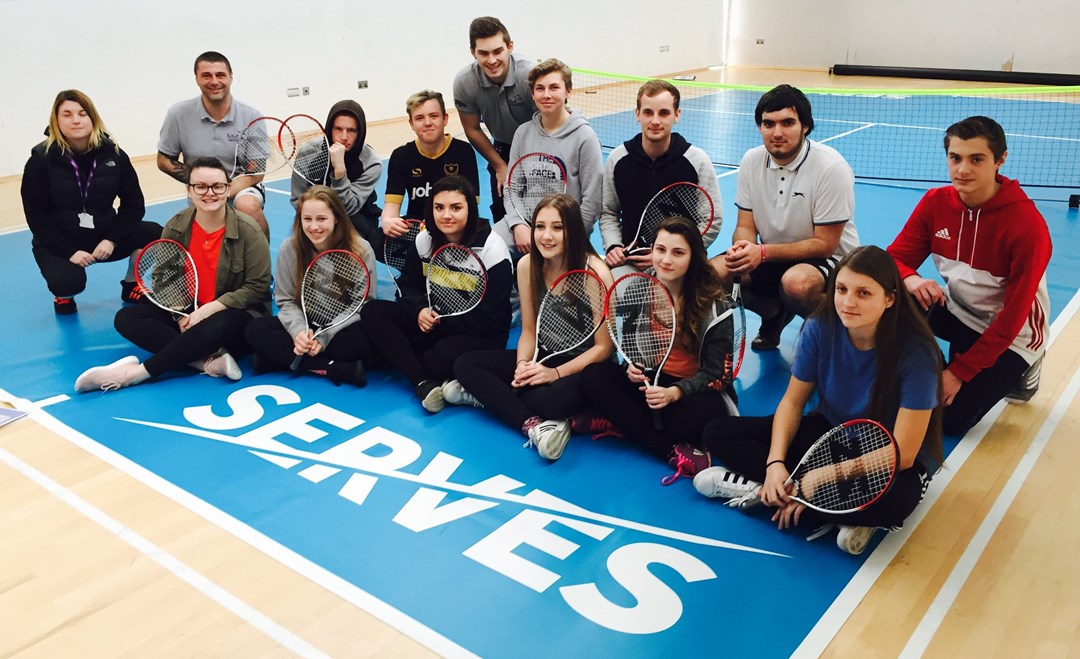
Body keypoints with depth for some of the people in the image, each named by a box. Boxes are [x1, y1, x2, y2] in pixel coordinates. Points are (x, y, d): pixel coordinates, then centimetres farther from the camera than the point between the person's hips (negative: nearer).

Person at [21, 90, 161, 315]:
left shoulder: (112, 153, -6)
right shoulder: (41, 159, -12)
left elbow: (133, 203, -4)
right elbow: (36, 217, -10)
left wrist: (112, 239, -17)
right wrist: (68, 251, -20)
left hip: (104, 236, 3)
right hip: (57, 243, -3)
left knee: (153, 233, -22)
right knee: (70, 282, -34)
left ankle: (131, 287, 5)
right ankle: (63, 295, 8)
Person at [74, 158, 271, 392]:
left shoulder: (248, 230, -13)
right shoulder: (175, 227, -3)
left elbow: (257, 287, -14)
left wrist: (209, 309, -21)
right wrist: (181, 314, -18)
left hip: (237, 314, -5)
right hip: (188, 312, 5)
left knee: (217, 326, -39)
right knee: (126, 317, -13)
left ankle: (138, 371, -29)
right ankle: (209, 359, -32)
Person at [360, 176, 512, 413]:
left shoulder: (492, 250, -17)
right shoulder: (424, 240, 0)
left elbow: (489, 319, -18)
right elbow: (408, 286, 7)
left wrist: (439, 318, -15)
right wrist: (420, 310, -15)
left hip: (479, 335, -6)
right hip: (433, 322, 6)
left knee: (448, 355, -41)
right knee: (373, 311, -16)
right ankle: (424, 383, -28)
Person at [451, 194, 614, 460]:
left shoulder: (595, 273, -20)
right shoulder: (527, 265, -5)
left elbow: (603, 347, -14)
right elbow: (529, 330, 4)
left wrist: (555, 373, -24)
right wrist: (523, 365, -17)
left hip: (585, 367, -6)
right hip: (544, 358, 6)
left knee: (556, 397, -40)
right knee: (465, 364, -11)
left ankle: (488, 394, -13)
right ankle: (534, 424, -27)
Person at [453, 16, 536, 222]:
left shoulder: (530, 75, -31)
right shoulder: (463, 82, -21)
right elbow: (473, 130, -5)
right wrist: (500, 166, -4)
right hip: (502, 148, 3)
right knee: (501, 213, 3)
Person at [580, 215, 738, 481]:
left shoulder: (714, 304, -14)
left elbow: (714, 372, -13)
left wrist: (675, 392, -30)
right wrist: (631, 367, -15)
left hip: (698, 389, -5)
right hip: (649, 379, 6)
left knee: (696, 417, -40)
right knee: (593, 376, -22)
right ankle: (675, 453, -28)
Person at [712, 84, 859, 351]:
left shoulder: (831, 167, -20)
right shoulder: (752, 161, -3)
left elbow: (824, 245, -20)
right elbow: (745, 226, 0)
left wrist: (763, 253, -30)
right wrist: (743, 249, -25)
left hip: (830, 261, -5)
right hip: (772, 259, 6)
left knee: (796, 282, -39)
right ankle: (775, 314, 13)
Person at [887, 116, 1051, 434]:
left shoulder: (1028, 226, -26)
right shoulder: (934, 203, -11)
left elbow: (1012, 318, -23)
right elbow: (895, 258, -9)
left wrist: (959, 372, -24)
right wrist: (910, 279, -35)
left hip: (1012, 338, -4)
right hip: (958, 311, 4)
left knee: (948, 419, -15)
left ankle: (1018, 372, 11)